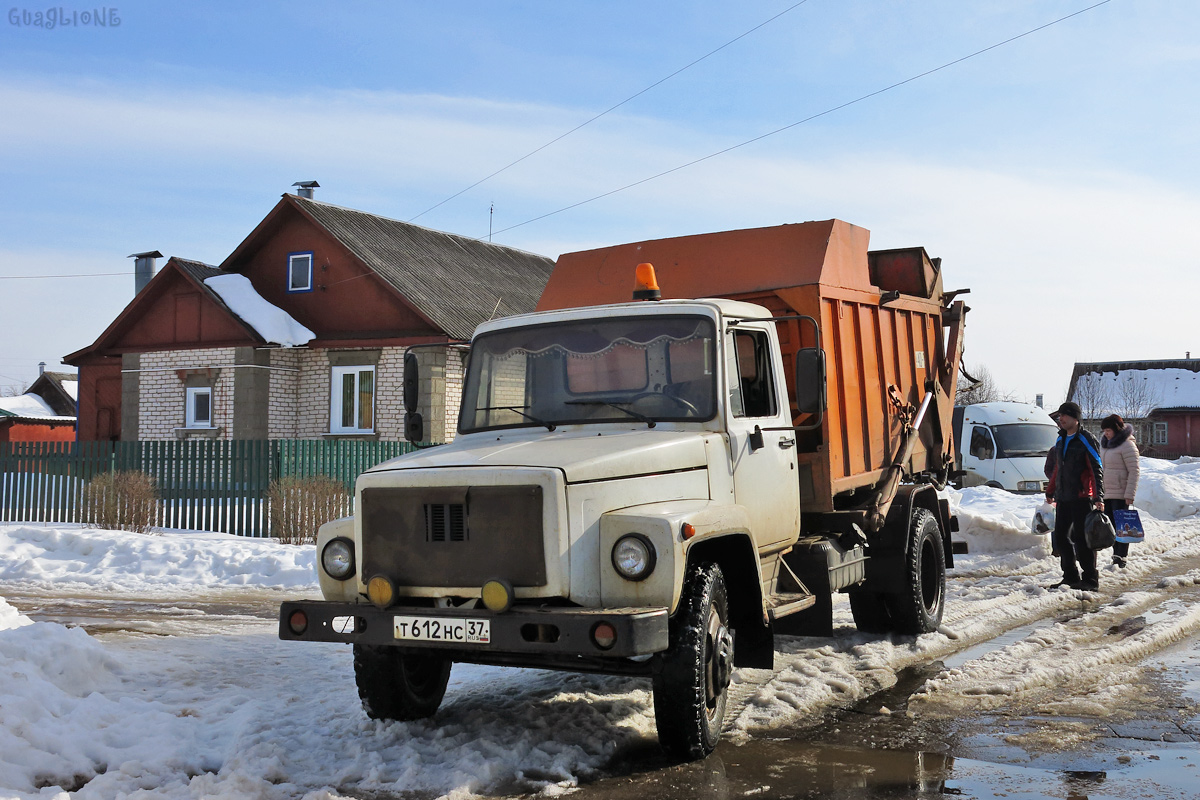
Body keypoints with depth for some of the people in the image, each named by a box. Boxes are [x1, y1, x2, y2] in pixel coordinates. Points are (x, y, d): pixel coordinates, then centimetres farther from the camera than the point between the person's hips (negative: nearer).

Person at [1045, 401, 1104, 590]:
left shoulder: (1086, 440, -8)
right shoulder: (1060, 440, 15)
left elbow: (1097, 470, -12)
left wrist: (1099, 497, -19)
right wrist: (1050, 492, 28)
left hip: (1081, 498, -7)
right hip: (1063, 498, 7)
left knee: (1081, 538, -6)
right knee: (1061, 537, 8)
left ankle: (1090, 579, 2)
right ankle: (1070, 577, 19)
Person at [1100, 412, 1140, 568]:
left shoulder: (1127, 445, -11)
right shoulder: (1104, 444, 14)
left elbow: (1134, 471, -14)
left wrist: (1130, 494, -19)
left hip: (1120, 493, -8)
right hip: (1106, 492, 8)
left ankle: (1122, 557, -1)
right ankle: (1116, 554, 17)